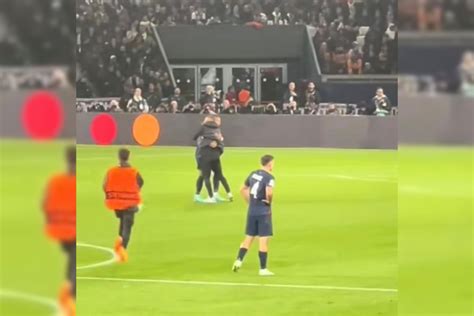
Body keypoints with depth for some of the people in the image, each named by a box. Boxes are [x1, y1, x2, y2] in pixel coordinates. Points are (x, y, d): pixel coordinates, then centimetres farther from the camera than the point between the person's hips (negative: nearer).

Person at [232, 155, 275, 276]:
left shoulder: (253, 174, 9)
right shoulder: (269, 177, -14)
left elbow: (243, 189, 18)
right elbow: (269, 192, -31)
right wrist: (269, 201, -10)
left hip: (252, 211, 6)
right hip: (264, 212, -6)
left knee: (249, 238, 16)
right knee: (263, 240, 0)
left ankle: (239, 260, 4)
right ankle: (263, 269, 3)